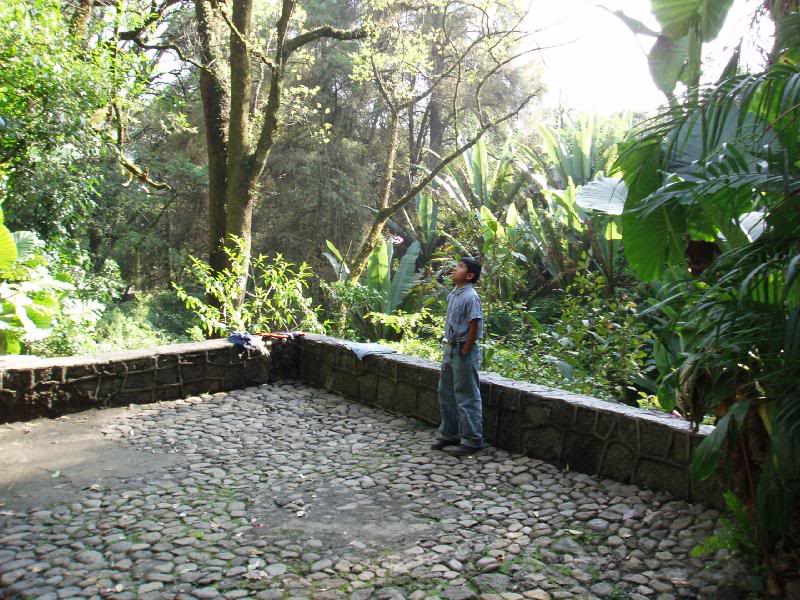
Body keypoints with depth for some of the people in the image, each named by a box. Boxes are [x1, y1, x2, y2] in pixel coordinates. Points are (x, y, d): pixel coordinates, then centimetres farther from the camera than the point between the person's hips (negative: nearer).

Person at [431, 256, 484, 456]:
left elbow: (474, 326, -18)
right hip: (450, 349, 9)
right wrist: (447, 348, 13)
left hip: (464, 352, -9)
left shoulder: (470, 296, -17)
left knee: (466, 397, -1)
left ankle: (472, 441, 9)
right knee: (446, 393, 16)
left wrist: (465, 351, -15)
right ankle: (449, 434, 29)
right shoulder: (453, 294, 9)